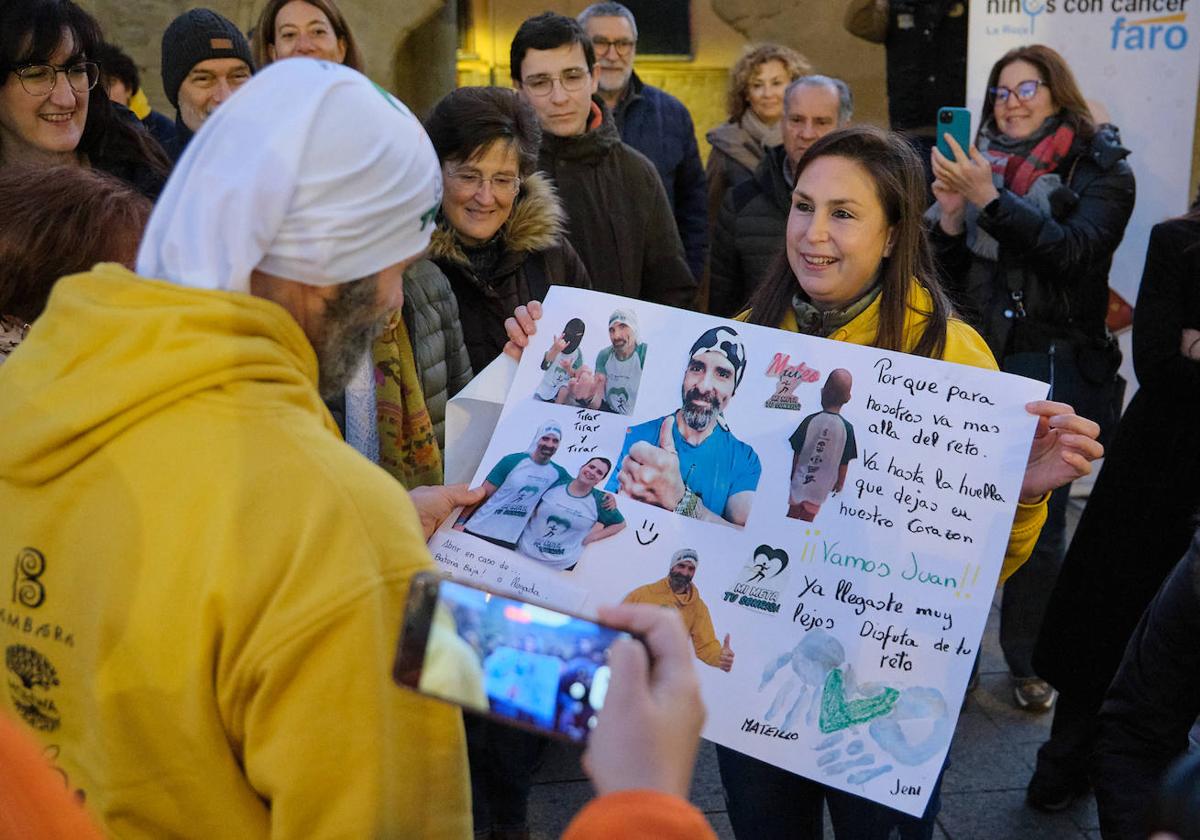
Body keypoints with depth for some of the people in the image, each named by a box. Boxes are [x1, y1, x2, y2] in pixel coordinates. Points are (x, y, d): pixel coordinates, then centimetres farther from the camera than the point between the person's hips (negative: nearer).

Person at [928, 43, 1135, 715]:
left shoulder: (1099, 169, 0)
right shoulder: (982, 163, 10)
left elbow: (1073, 250, -17)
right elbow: (948, 274, 10)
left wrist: (990, 199, -23)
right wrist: (950, 217, -9)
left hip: (1053, 365, -3)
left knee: (1035, 521, 2)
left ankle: (1030, 664, 18)